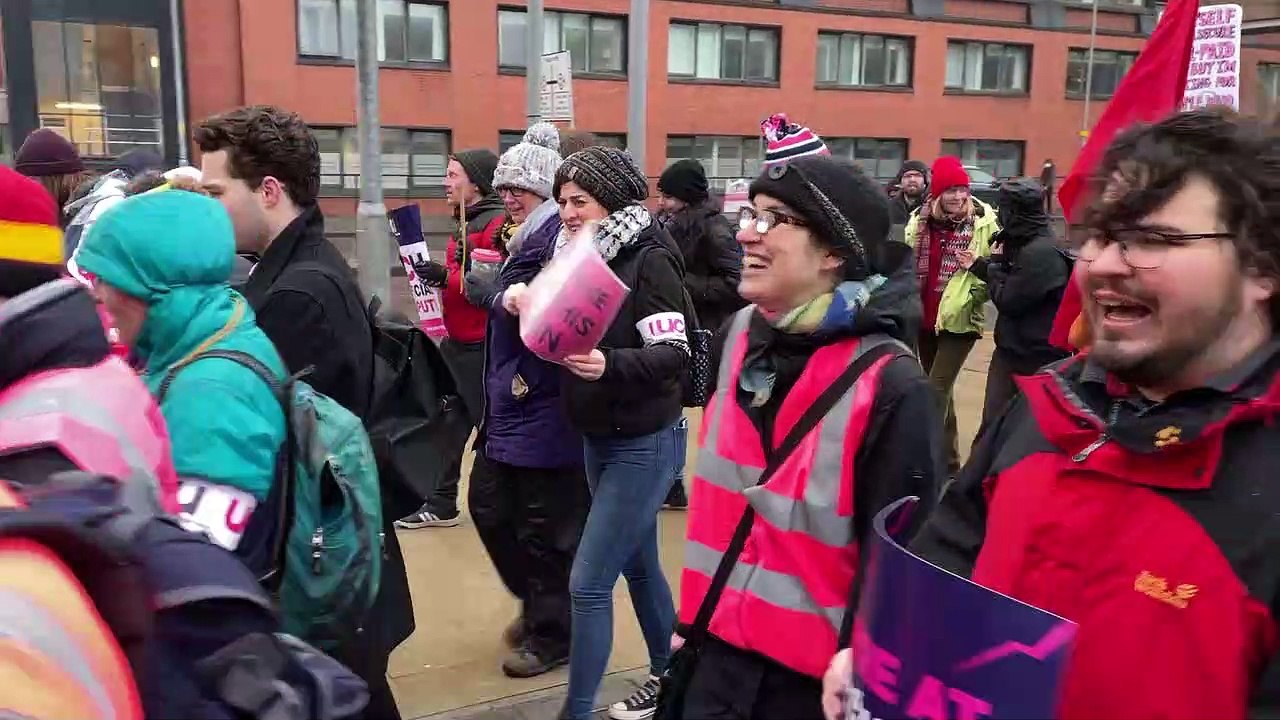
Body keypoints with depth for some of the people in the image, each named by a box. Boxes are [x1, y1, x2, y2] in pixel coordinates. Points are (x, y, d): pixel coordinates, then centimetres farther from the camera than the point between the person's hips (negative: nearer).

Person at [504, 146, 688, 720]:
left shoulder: (648, 259, -16)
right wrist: (521, 301, -9)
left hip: (643, 443, -7)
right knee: (638, 565, 20)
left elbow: (673, 354, -22)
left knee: (589, 582, -5)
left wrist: (608, 364, -38)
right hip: (598, 438, 8)